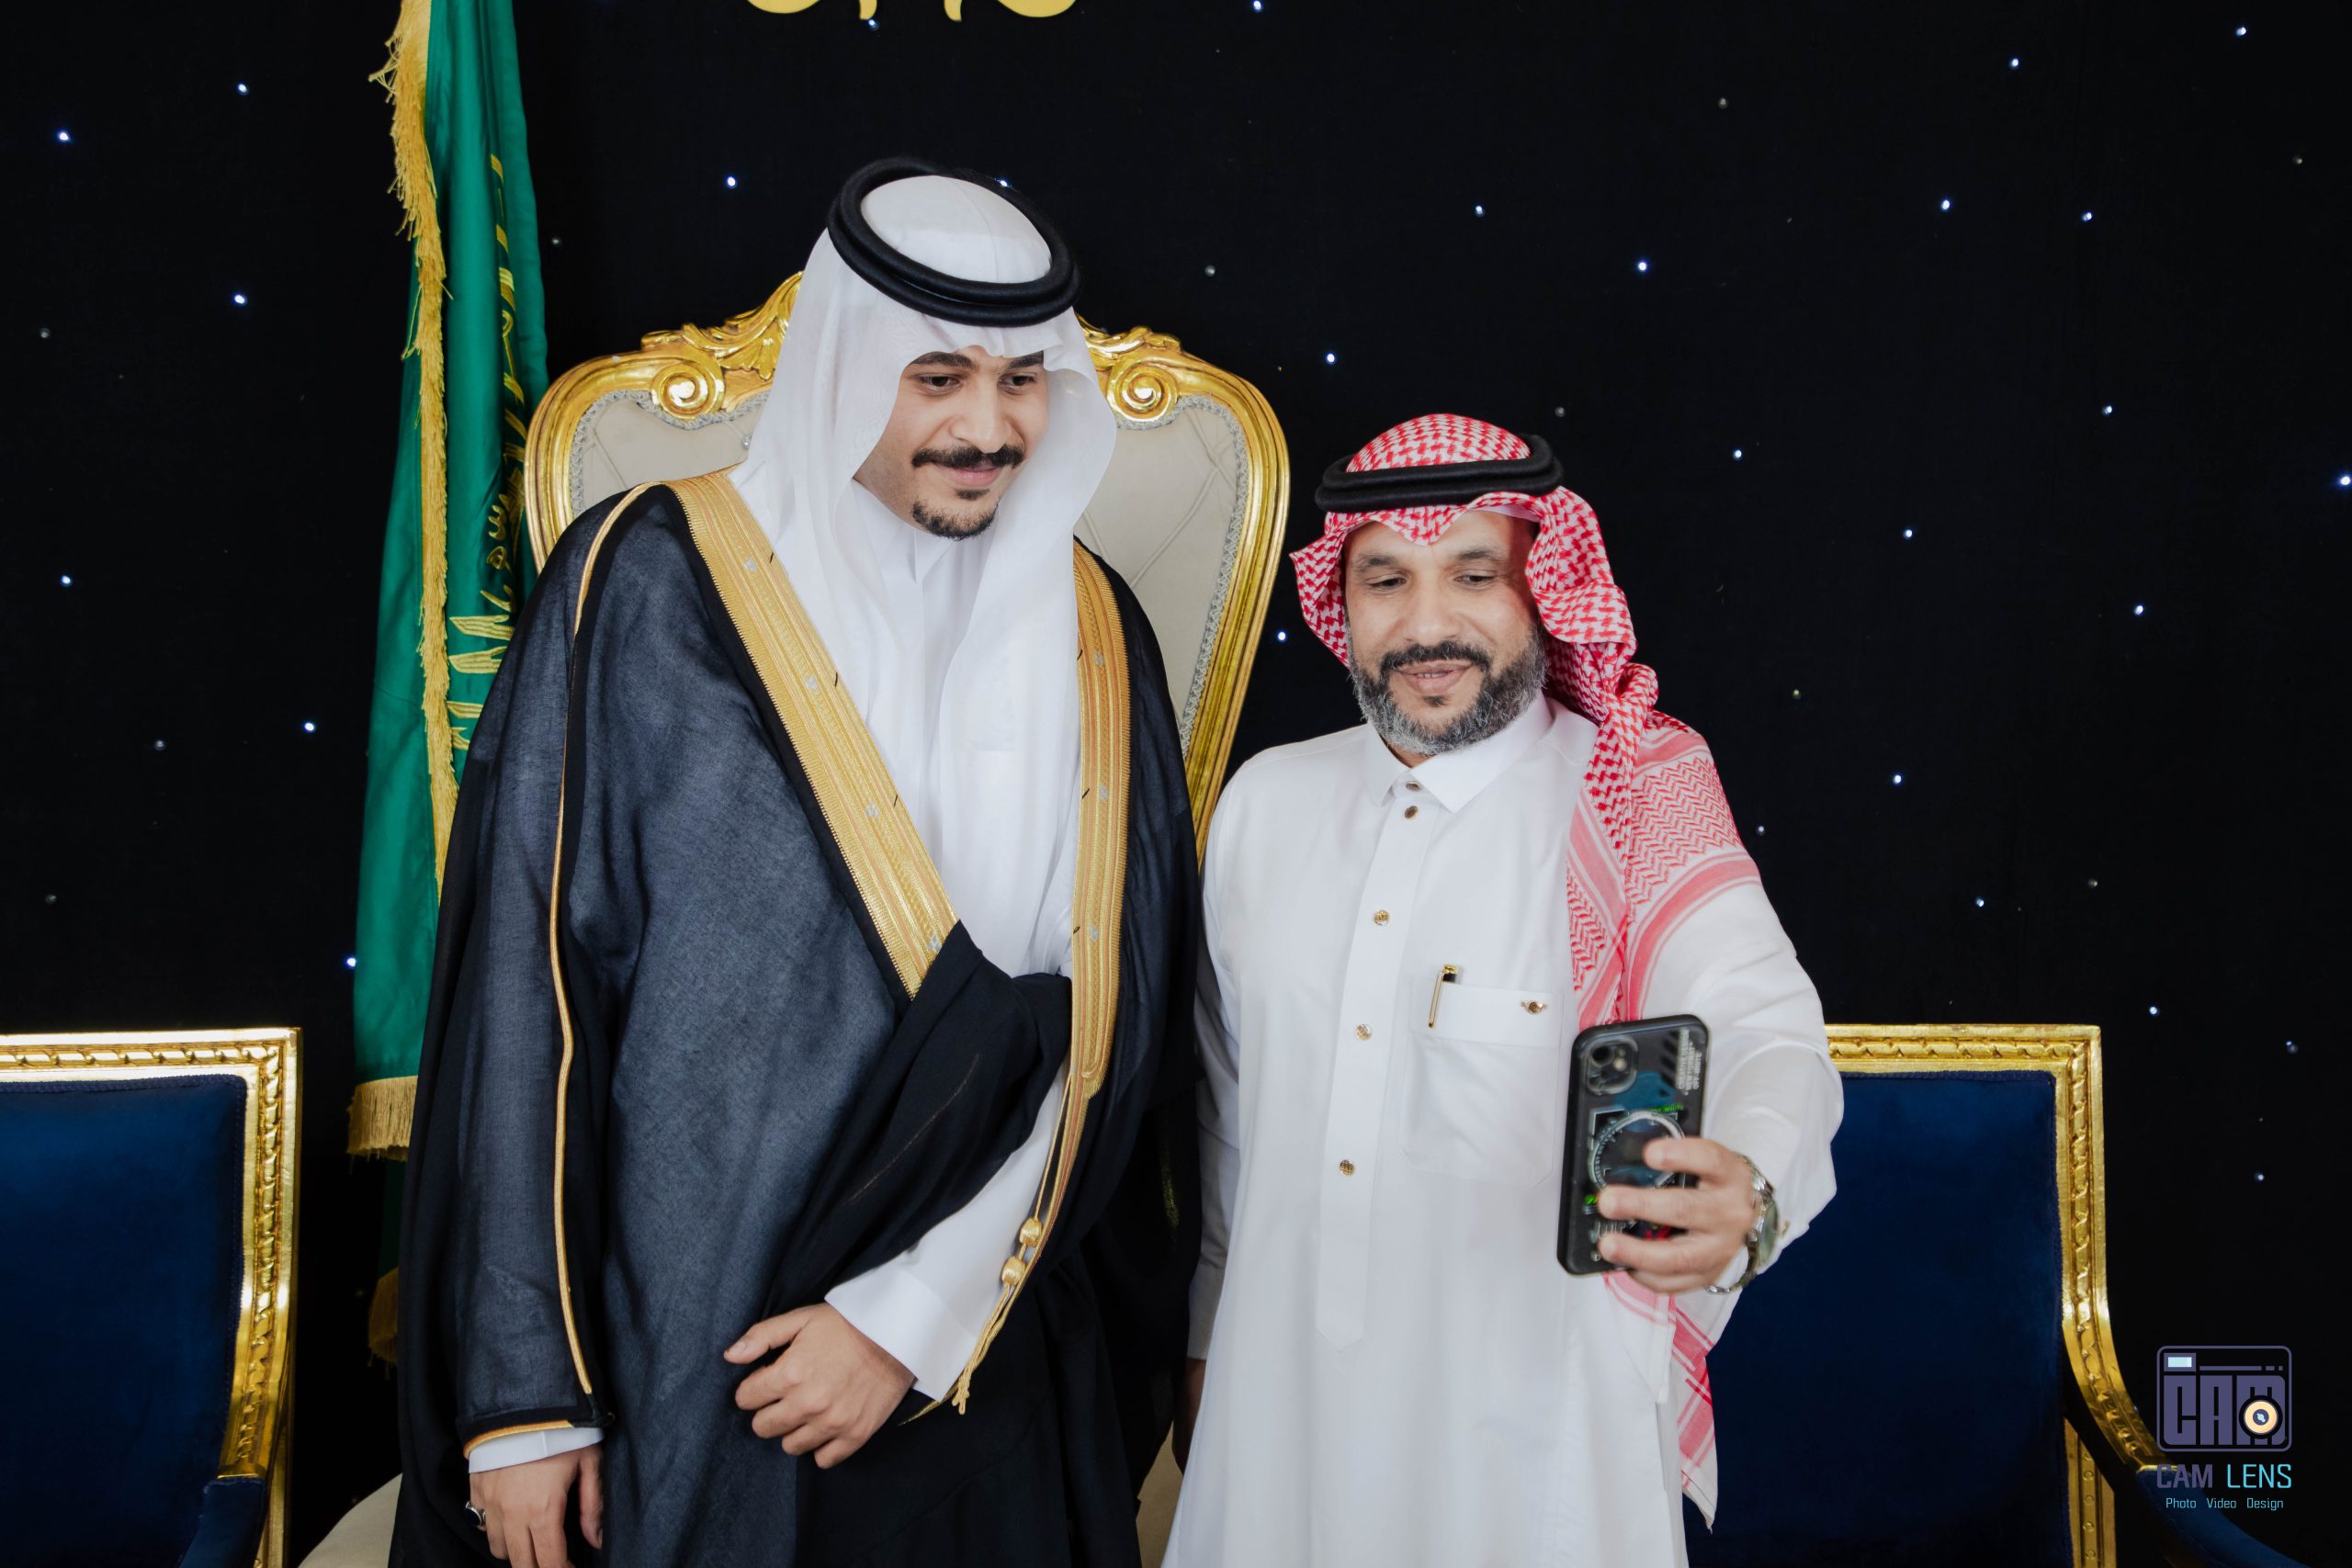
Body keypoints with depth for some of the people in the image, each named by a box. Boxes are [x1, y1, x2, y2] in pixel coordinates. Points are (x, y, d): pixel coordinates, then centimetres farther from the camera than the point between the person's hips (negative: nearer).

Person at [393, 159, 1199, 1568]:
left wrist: (919, 1314, -10)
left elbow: (1110, 1020, -2)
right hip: (682, 1372, -2)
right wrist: (523, 1392, -9)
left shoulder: (1093, 633, 1)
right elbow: (527, 987, -8)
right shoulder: (650, 587, -7)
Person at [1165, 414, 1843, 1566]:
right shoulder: (1266, 801, 3)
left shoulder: (1633, 802, -9)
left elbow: (1758, 1028, -24)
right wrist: (1206, 1337, 16)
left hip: (1536, 1424, -3)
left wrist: (1744, 1193, -46)